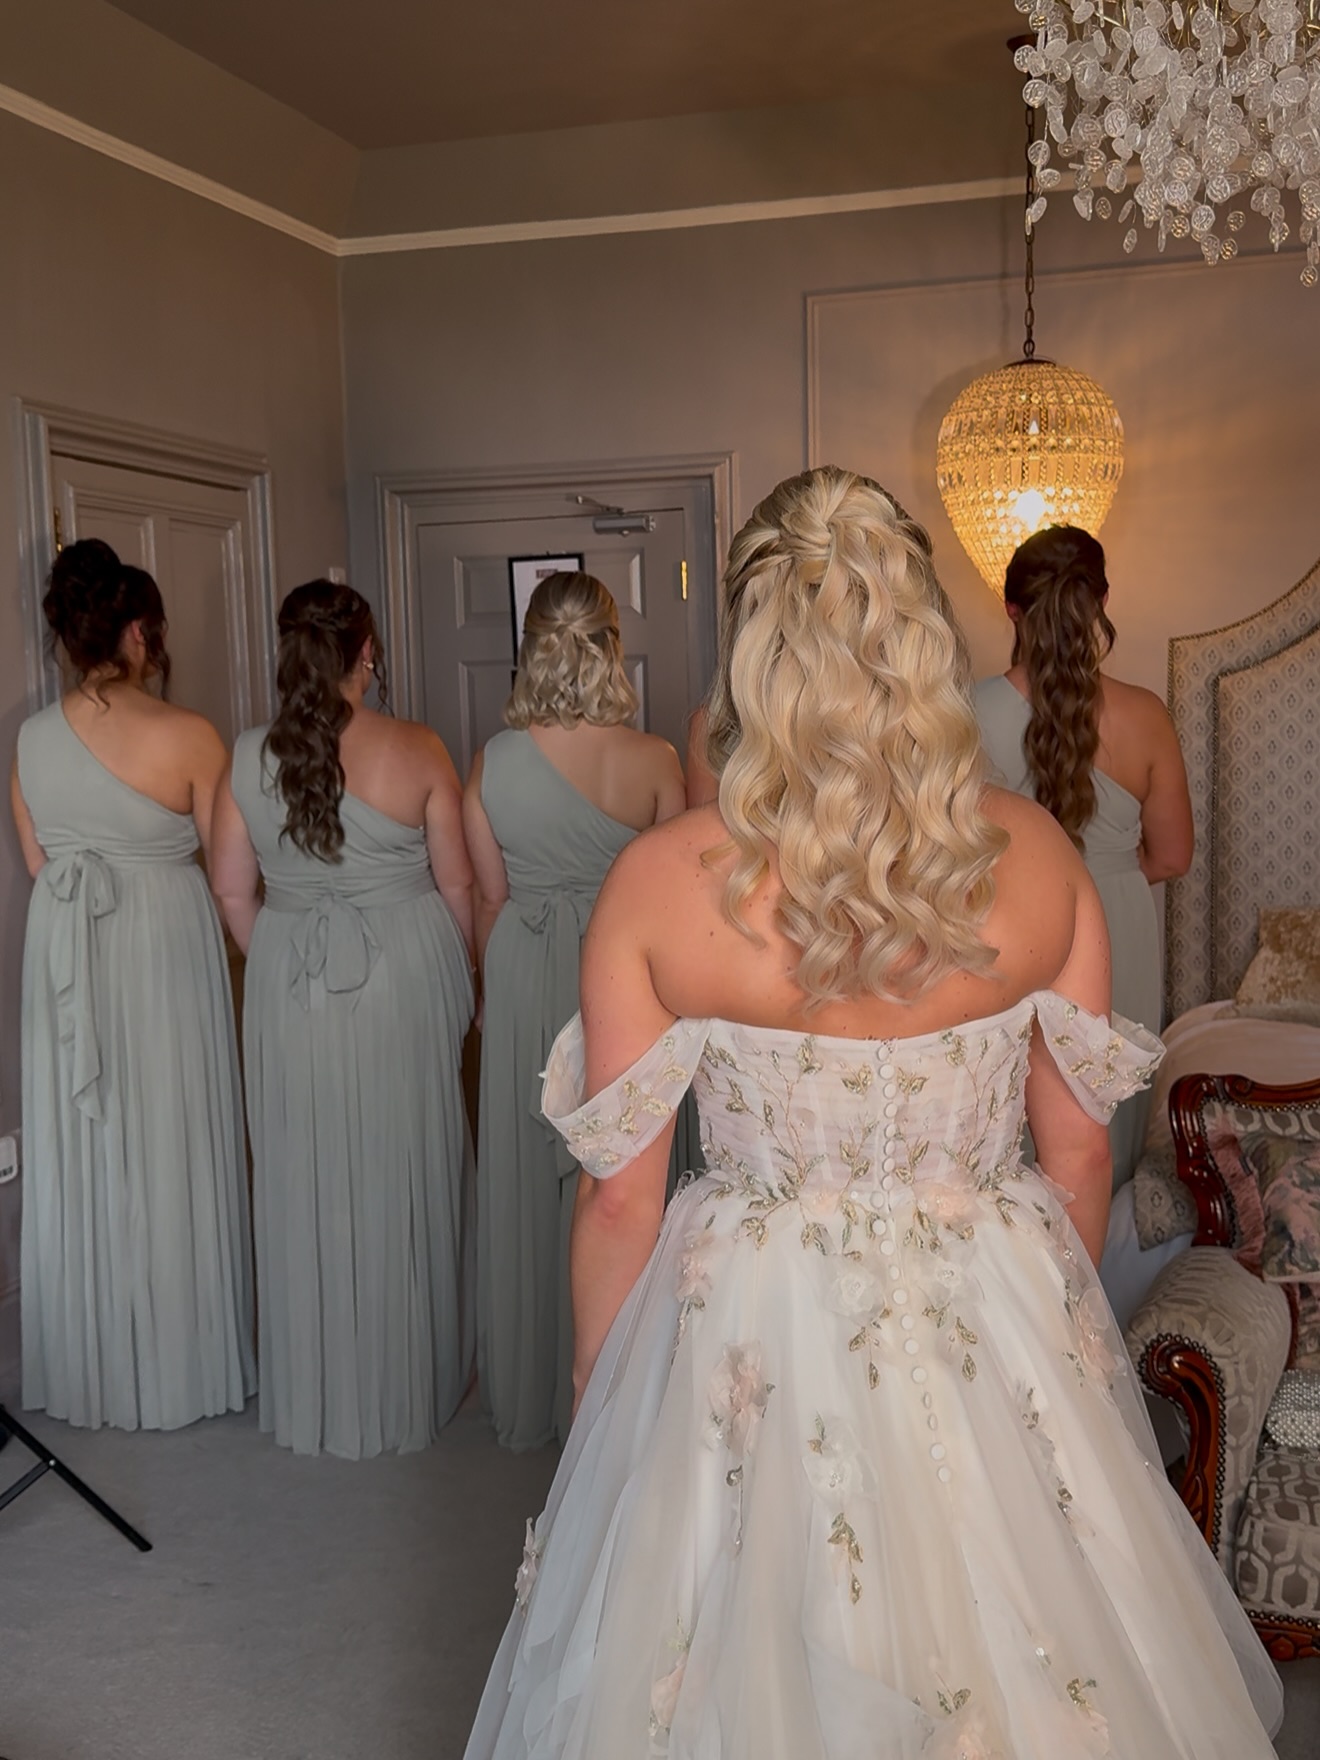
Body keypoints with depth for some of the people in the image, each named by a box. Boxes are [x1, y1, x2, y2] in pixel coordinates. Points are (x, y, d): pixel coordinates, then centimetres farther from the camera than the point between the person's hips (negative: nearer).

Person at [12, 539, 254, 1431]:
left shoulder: (31, 737, 0)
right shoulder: (188, 735, -15)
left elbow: (38, 862, 7)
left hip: (63, 953, 4)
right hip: (166, 945, -4)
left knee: (78, 1146, 14)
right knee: (169, 1148, 7)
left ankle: (88, 1368, 28)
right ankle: (180, 1362, 20)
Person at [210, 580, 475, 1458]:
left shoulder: (250, 757, -4)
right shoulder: (417, 751, -10)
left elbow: (234, 893, 2)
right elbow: (456, 882, -4)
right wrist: (461, 976, 12)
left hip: (290, 990, 2)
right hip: (406, 978, -2)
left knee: (308, 1183, 13)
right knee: (402, 1176, 12)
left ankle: (314, 1396, 28)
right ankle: (411, 1382, 27)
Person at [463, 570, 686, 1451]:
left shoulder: (493, 762, -9)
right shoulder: (654, 760, -10)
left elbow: (490, 898, -1)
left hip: (525, 987, 1)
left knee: (528, 1183, 13)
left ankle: (530, 1396, 27)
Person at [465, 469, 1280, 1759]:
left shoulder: (657, 882, -15)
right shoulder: (1037, 855, -9)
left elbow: (619, 1196, -9)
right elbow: (1078, 1149, 0)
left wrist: (600, 1392, 7)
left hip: (755, 1343, -1)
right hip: (997, 1327, 2)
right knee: (1023, 1654, 24)